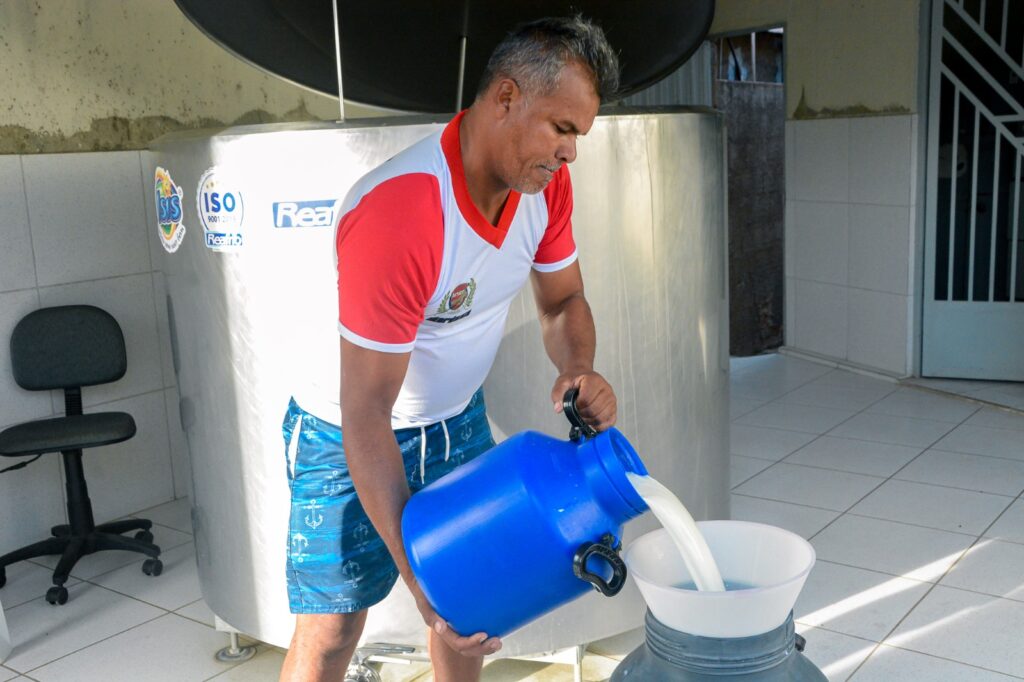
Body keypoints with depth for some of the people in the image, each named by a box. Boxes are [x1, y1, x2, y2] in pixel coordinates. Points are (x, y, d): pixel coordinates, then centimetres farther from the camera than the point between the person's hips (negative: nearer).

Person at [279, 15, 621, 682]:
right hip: (349, 435, -6)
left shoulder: (547, 183, -12)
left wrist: (580, 369, -20)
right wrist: (418, 578, -28)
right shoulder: (398, 214, -35)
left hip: (459, 419, 7)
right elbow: (367, 418, -31)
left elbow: (563, 300, 5)